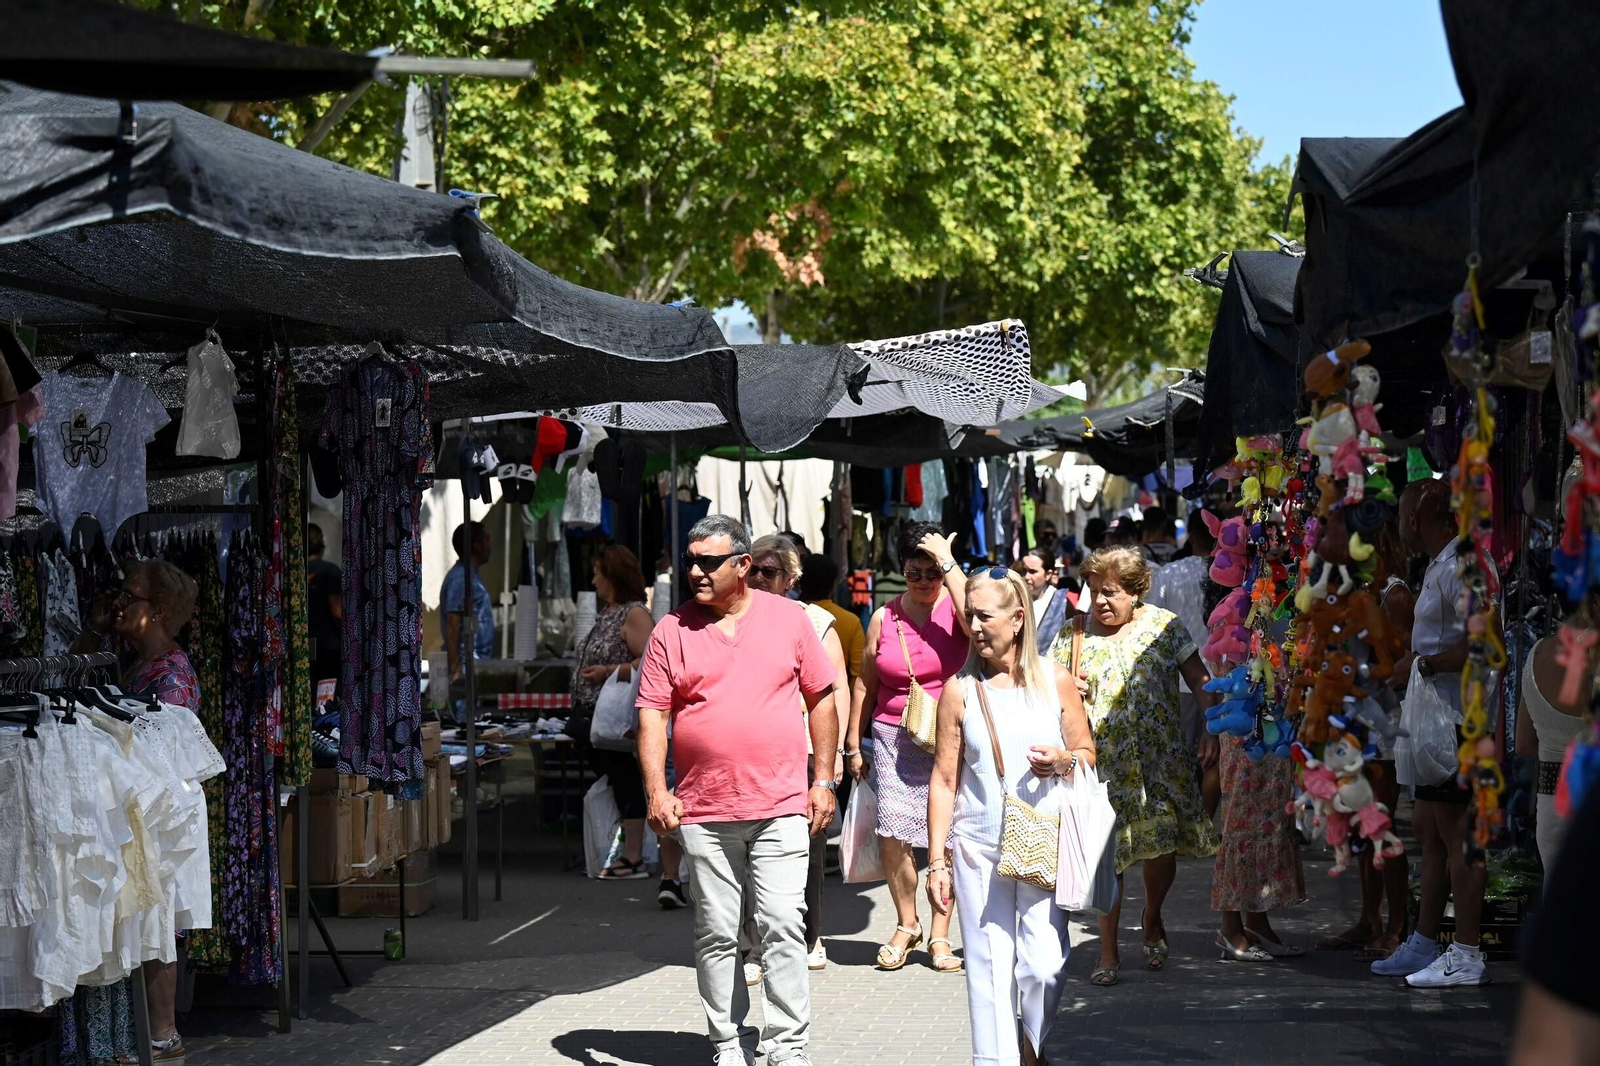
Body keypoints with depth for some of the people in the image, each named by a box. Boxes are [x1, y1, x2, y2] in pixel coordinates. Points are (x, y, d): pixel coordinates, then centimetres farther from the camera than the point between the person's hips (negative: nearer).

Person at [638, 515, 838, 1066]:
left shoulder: (788, 618, 4)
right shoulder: (672, 630, 4)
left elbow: (821, 699, 9)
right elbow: (652, 714, 3)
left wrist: (823, 781, 5)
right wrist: (657, 790, -8)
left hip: (781, 807, -1)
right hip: (703, 813, 1)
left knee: (783, 927, -6)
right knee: (716, 934, 6)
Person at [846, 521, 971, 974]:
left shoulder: (954, 610, 0)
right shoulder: (884, 618, 8)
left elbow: (976, 619, -26)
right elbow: (866, 683, 15)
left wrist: (948, 563, -19)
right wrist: (853, 744, 15)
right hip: (895, 738, 2)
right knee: (893, 835, -7)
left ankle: (940, 935, 9)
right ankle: (906, 925, 13)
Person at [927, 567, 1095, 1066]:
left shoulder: (1055, 681, 4)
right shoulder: (961, 689, 3)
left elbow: (1088, 754, 13)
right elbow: (944, 780, 4)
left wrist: (1063, 762, -11)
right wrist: (937, 862, 2)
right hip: (979, 847, 0)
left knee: (1044, 964, -6)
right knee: (989, 966, -2)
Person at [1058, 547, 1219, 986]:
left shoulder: (1164, 625, 2)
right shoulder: (1073, 636, 4)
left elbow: (1199, 681, 5)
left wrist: (1211, 732, -5)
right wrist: (1069, 694, -12)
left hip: (1161, 757, 1)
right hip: (1102, 763, 0)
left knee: (1164, 845, 1)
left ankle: (1152, 920, 31)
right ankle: (1108, 952, 4)